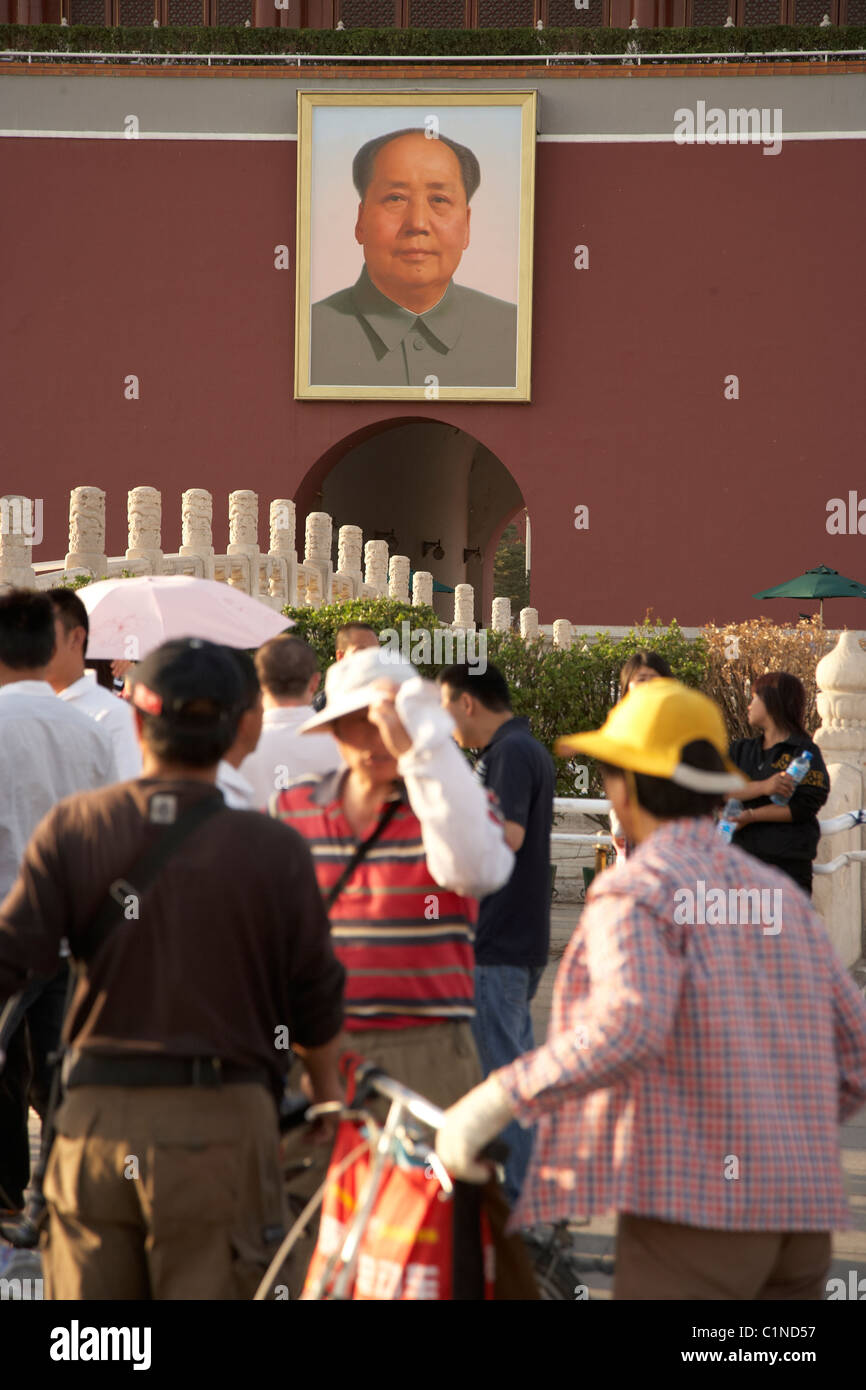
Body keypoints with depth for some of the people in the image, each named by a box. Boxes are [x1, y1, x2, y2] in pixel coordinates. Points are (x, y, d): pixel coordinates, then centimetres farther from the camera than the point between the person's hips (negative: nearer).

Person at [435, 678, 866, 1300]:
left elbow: (626, 1030, -26)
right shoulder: (780, 896, 16)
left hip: (692, 1202, -8)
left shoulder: (637, 892, -7)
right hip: (796, 1214, 8)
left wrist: (491, 1104, -20)